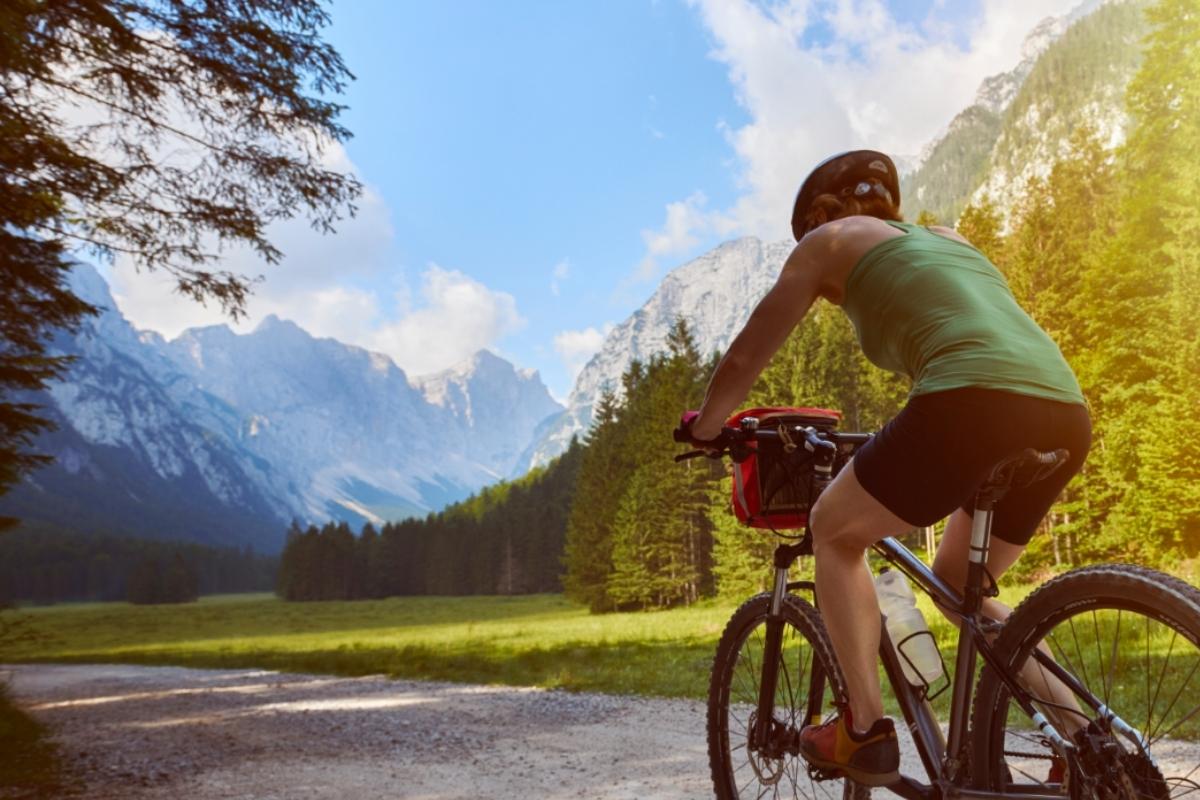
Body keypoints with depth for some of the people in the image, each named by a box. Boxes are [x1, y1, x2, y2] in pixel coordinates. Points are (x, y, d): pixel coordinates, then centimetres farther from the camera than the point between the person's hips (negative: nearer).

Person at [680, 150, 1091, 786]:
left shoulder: (828, 240, 16)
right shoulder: (949, 240, 34)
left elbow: (744, 360, 19)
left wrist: (703, 430, 37)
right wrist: (898, 452, 56)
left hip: (975, 406, -7)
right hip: (1064, 417, 7)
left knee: (834, 531, 18)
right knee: (956, 582, 28)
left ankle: (865, 726, 12)